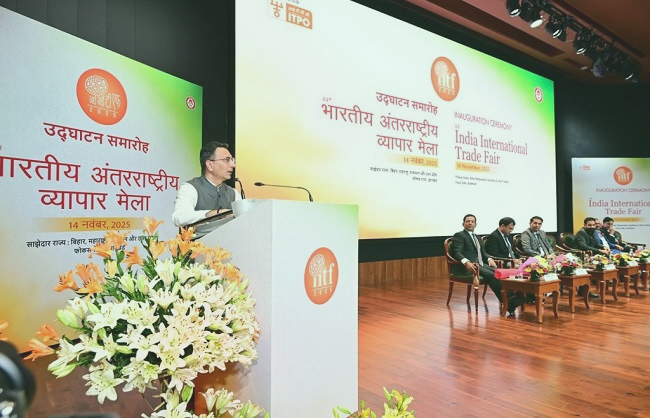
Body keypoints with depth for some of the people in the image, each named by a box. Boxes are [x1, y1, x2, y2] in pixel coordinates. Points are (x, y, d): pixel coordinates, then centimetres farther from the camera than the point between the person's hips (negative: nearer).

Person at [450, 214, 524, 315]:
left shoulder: (478, 238, 26)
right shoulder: (459, 236, 0)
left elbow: (483, 252, 25)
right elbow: (457, 252, -12)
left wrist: (489, 259, 1)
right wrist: (466, 262, -31)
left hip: (480, 264, 7)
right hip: (467, 267, -7)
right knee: (490, 275, -28)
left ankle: (511, 297, -32)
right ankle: (508, 302, -30)